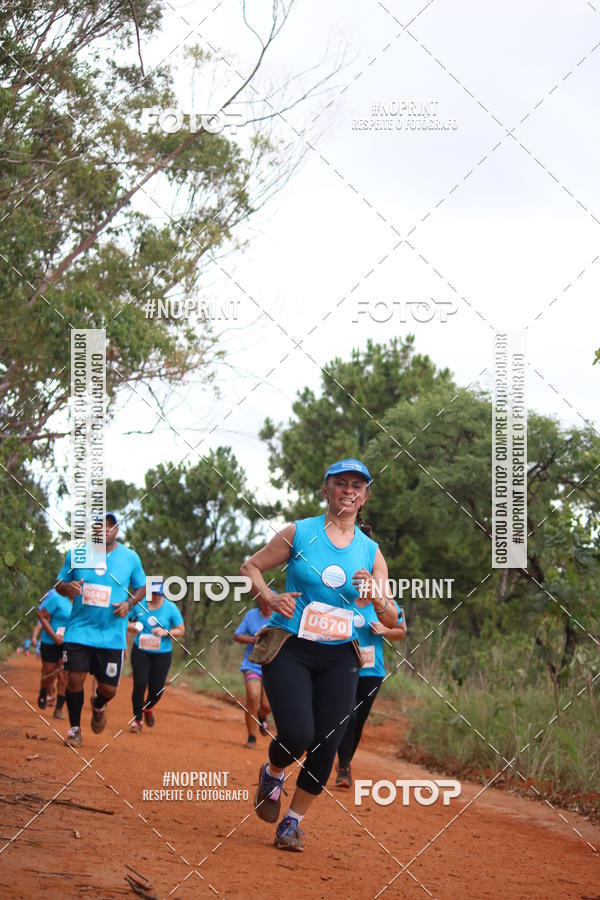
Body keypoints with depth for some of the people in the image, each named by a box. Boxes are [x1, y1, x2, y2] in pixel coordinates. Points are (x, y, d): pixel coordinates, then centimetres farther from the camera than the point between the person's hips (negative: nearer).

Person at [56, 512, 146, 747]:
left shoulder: (130, 558, 2)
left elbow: (141, 587, 14)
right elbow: (59, 584, 10)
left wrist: (129, 603, -7)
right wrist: (67, 588, -14)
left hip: (112, 635, 0)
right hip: (79, 629, 0)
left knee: (109, 688, 0)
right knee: (75, 678, -10)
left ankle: (98, 705, 38)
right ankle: (74, 728, 13)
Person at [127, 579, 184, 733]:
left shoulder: (171, 608, -3)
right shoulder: (139, 605, 1)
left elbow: (181, 630, 2)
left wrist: (166, 632, -16)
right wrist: (131, 626, -11)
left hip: (162, 654, 0)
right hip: (140, 652, 0)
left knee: (156, 689, -2)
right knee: (139, 684, -12)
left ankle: (148, 708, 34)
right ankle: (137, 719, 5)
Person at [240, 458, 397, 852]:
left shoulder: (370, 551, 7)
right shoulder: (299, 533, 0)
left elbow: (391, 620, 7)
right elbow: (251, 566, 10)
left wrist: (377, 597, -14)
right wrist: (271, 597, -8)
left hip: (339, 659, 3)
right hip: (290, 649, -3)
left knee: (326, 746, -3)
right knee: (297, 735, -18)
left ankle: (293, 822, 17)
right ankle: (273, 775, 17)